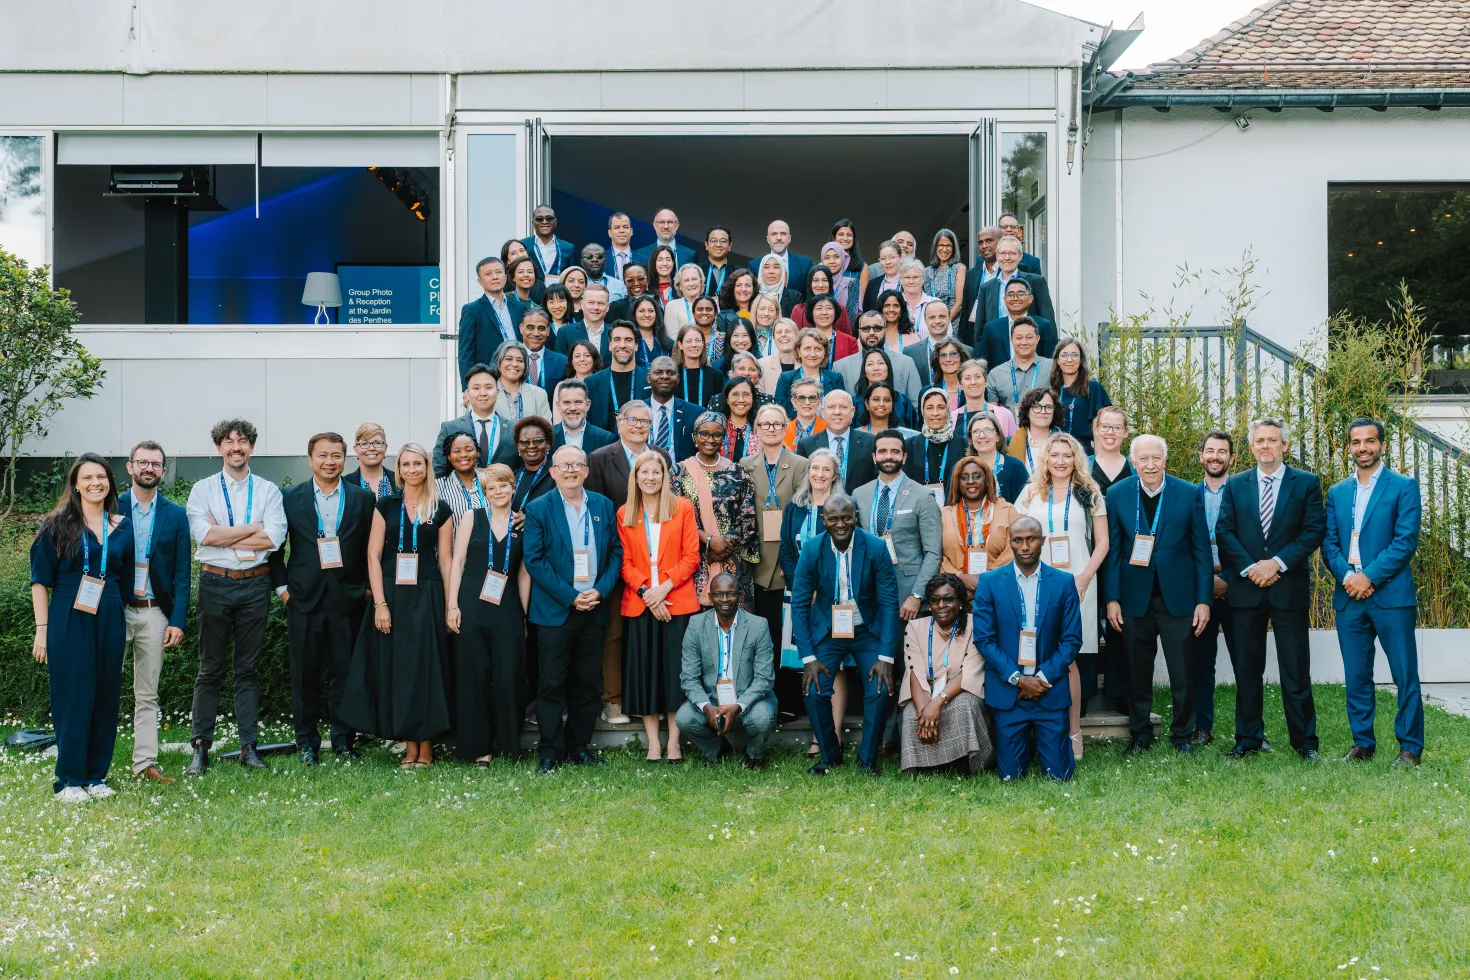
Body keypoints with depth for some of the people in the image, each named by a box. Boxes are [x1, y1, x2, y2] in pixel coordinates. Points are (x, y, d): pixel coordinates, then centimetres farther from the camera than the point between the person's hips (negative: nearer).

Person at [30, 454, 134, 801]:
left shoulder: (123, 526, 9)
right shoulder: (59, 525, -1)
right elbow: (40, 580, -2)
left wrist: (120, 622, 7)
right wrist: (42, 629, -8)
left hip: (110, 623, 4)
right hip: (69, 623, -3)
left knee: (105, 697, 6)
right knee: (73, 697, -1)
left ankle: (95, 775, 16)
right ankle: (69, 779, 7)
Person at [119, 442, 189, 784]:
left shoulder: (176, 515, 6)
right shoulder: (111, 509, 3)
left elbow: (181, 573, 5)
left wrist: (177, 621, -3)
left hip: (154, 614, 1)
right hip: (114, 611, -1)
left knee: (147, 695, 6)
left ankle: (145, 764, 9)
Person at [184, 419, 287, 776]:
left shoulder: (268, 491, 6)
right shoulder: (202, 490, 5)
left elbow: (274, 538, -9)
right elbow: (204, 534, -11)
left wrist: (224, 536, -9)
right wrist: (253, 528, -9)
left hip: (255, 585, 1)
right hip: (215, 584, -1)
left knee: (247, 669, 8)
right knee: (210, 670, 3)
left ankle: (249, 746, 12)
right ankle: (200, 748, 6)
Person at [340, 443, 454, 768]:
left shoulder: (441, 510, 5)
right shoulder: (386, 506, 5)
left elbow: (445, 561, 4)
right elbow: (374, 557, 0)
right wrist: (380, 604, -9)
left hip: (427, 598, -1)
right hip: (392, 595, 1)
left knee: (425, 667, 0)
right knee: (396, 668, 2)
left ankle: (426, 744, 8)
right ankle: (409, 744, 10)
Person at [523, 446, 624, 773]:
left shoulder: (604, 506, 9)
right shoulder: (538, 509, -2)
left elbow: (616, 552, 8)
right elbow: (534, 560, -8)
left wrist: (600, 590, -8)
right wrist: (570, 597, -13)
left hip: (594, 609, 3)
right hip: (554, 610, -3)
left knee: (588, 683, 7)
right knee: (553, 684, -1)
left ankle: (579, 746, 17)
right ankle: (550, 752, 5)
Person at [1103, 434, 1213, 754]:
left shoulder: (1189, 494, -1)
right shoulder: (1117, 494, 0)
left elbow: (1201, 549, 0)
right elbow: (1112, 550, 2)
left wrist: (1203, 599, -3)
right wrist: (1111, 598, -3)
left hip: (1177, 597, -1)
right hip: (1135, 598, 1)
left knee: (1183, 673, 4)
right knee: (1138, 673, 10)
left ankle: (1183, 734, 20)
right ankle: (1139, 734, 23)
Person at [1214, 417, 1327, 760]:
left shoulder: (1307, 483, 3)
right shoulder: (1235, 484, 10)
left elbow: (1315, 530, -4)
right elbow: (1224, 532, 3)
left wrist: (1278, 562, -13)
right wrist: (1249, 568, -10)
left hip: (1290, 588, -2)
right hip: (1246, 588, 2)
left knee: (1296, 669, 1)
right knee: (1247, 669, 7)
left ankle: (1305, 741, 8)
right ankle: (1248, 738, 14)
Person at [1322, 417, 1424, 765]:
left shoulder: (1404, 486, 1)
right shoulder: (1337, 493, 15)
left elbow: (1406, 540, -8)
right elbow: (1329, 543, 9)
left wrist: (1370, 577, -14)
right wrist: (1347, 576, -9)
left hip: (1390, 595, -4)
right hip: (1349, 597, 4)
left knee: (1405, 675, -2)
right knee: (1356, 677, 7)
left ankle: (1410, 747, 6)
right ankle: (1362, 743, 16)